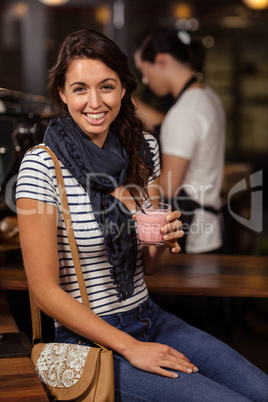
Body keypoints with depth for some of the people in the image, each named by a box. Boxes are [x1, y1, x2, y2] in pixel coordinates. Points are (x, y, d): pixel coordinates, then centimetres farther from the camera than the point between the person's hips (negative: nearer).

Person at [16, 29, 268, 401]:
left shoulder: (143, 148, 2)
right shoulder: (41, 166, -15)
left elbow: (147, 265, 10)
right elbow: (46, 290, -14)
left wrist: (164, 240, -13)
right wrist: (129, 347, -15)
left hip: (149, 317, 6)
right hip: (87, 338, -5)